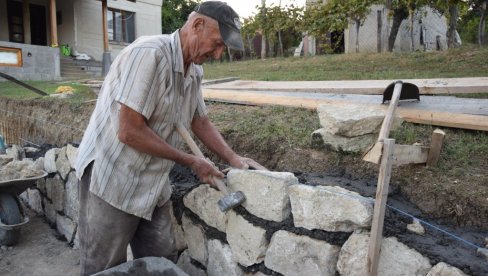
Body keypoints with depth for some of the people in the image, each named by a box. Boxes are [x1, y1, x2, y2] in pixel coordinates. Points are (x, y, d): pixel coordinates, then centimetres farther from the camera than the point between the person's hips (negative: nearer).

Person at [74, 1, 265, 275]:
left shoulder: (195, 71, 2)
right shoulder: (149, 53, -24)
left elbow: (200, 121, 14)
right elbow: (129, 131, -27)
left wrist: (233, 157, 3)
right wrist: (191, 161, -18)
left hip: (153, 187, 7)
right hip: (113, 181, -7)